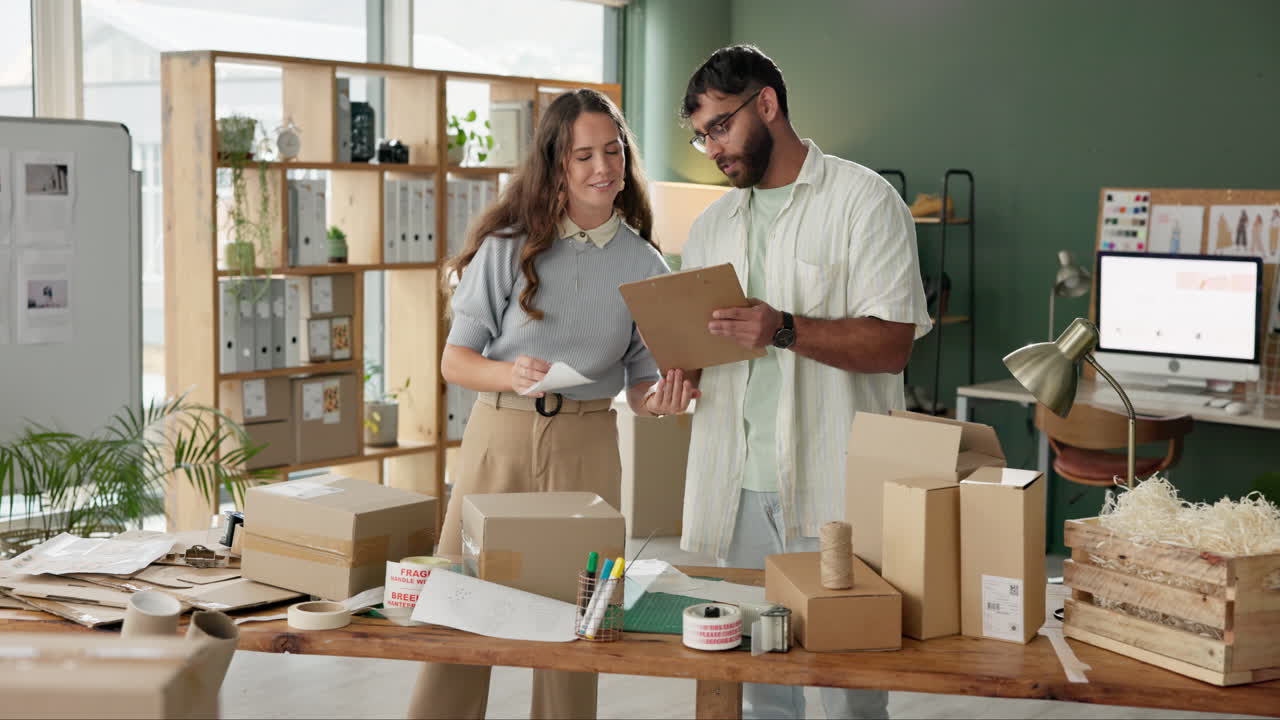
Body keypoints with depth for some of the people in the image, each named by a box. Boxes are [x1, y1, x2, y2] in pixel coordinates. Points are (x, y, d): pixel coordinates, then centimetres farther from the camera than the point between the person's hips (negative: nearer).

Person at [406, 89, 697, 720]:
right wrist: (513, 375, -22)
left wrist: (661, 399, -15)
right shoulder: (507, 247, -2)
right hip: (499, 436, -1)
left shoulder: (643, 265, 5)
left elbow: (640, 383, 8)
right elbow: (455, 360, -2)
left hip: (586, 447, 1)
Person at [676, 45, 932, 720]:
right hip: (738, 485, 5)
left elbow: (891, 343, -10)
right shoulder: (711, 226, 17)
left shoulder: (863, 200, -2)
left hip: (833, 487, -5)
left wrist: (785, 330, -23)